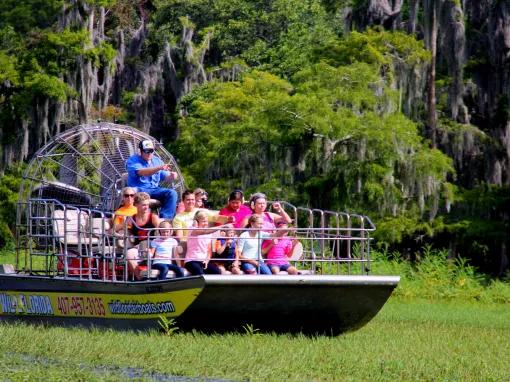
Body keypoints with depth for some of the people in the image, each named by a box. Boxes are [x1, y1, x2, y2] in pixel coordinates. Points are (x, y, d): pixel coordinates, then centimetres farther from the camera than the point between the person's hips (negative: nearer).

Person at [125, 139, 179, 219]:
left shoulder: (157, 161, 16)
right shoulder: (133, 160, -3)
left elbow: (165, 176, 15)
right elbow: (141, 172, -22)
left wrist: (171, 176, -11)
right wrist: (159, 168, -33)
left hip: (154, 190, 5)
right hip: (139, 189, -5)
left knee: (172, 193, -20)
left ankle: (165, 218, -29)